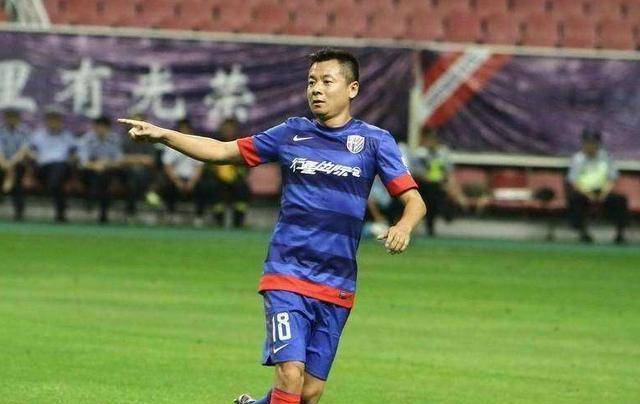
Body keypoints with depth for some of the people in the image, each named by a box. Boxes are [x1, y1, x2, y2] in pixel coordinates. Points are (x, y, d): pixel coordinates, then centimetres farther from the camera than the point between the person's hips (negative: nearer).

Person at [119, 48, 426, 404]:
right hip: (287, 276, -1)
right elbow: (223, 151, 12)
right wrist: (162, 135, 2)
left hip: (337, 287, 1)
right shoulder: (292, 133, 7)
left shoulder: (374, 141, 2)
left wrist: (403, 227, -26)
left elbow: (415, 201, -3)